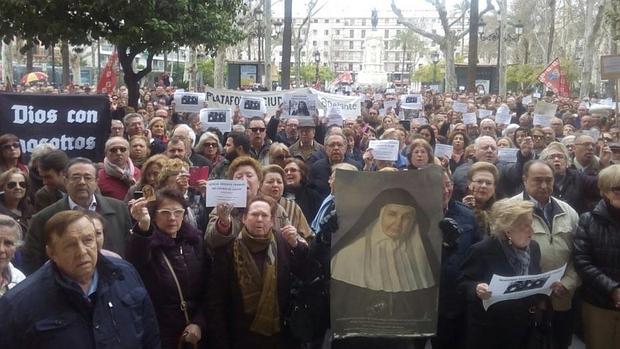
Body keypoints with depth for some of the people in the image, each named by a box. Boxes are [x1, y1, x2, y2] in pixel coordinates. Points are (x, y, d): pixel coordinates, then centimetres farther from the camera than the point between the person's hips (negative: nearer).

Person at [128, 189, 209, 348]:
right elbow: (134, 265, -33)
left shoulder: (194, 241, 4)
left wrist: (199, 323, -6)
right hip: (158, 335, -3)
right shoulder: (147, 243, -9)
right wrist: (143, 227, -48)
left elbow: (207, 288, 5)